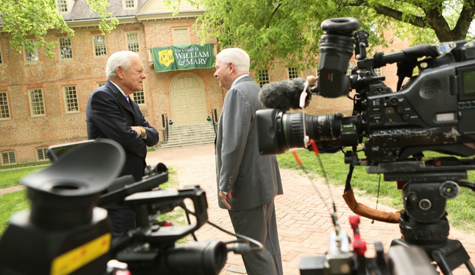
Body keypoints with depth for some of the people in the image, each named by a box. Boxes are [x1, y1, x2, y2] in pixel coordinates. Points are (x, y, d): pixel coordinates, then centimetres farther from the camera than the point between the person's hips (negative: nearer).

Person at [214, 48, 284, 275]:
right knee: (267, 246, 18)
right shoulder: (257, 90, 13)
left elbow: (233, 144, -25)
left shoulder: (237, 93, -16)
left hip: (247, 187, -10)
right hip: (265, 181, 10)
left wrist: (225, 185, -17)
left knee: (254, 250, 1)